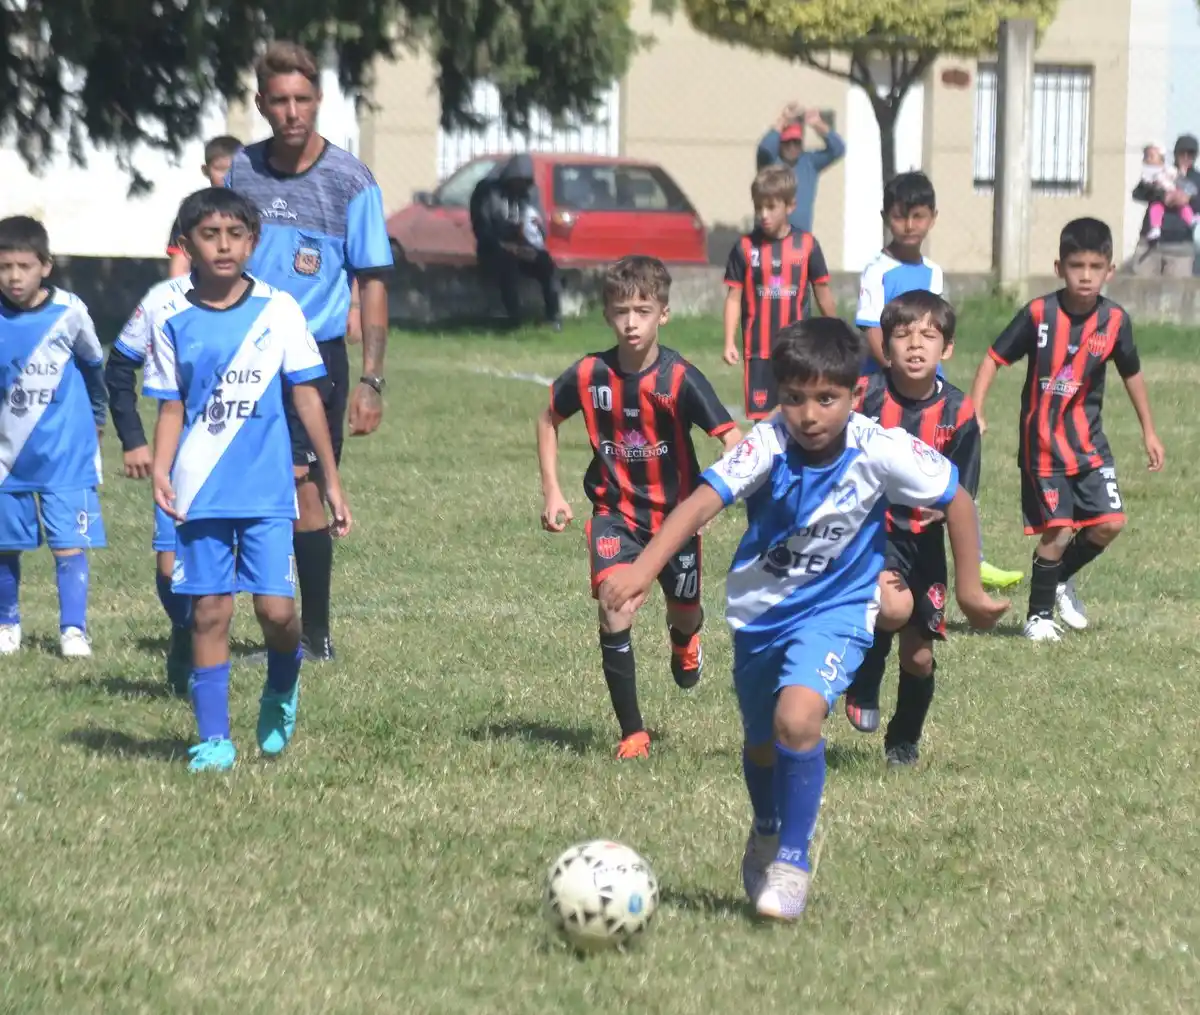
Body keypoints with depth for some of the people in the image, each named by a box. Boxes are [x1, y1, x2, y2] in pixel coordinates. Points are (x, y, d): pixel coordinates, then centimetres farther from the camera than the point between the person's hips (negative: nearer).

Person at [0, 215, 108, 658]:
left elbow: (93, 364, 9)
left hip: (67, 455, -2)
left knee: (70, 546, -6)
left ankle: (73, 630, -1)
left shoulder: (68, 311, -10)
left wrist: (96, 416, 21)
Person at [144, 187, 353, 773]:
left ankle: (281, 692, 23)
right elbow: (172, 409, 8)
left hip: (267, 488, -1)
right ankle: (213, 740, 9)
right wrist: (160, 471, -9)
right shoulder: (174, 322, 3)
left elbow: (307, 397, 4)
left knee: (276, 609, -8)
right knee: (209, 611, 1)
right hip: (201, 492, 1)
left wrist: (332, 482, 5)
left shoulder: (278, 311, 0)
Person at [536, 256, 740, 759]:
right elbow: (548, 419, 8)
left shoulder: (680, 380, -21)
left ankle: (684, 641, 57)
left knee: (684, 612, 16)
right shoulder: (590, 375, -12)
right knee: (615, 616, -16)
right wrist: (551, 491, 3)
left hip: (675, 510, 0)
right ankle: (632, 733, -4)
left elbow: (731, 438, -27)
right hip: (615, 511, 1)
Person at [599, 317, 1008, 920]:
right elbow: (703, 501, -36)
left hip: (836, 610, -2)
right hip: (758, 612, 2)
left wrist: (969, 588, -2)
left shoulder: (880, 451, -22)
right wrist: (643, 569, -50)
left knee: (798, 717, -28)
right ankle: (766, 832, 53)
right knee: (761, 744, 20)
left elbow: (956, 499, -8)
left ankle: (792, 859, -8)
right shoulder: (768, 445, -23)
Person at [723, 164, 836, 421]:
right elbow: (734, 298, 2)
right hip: (758, 351, 0)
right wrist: (729, 342, -6)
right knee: (762, 416, 2)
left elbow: (823, 293, 8)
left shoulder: (807, 245, -1)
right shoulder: (745, 247, -1)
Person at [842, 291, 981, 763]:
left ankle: (904, 741, 35)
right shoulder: (865, 397, -13)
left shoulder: (957, 413, -7)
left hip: (924, 539, 3)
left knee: (919, 655, 7)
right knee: (895, 608, -31)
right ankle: (864, 682, 2)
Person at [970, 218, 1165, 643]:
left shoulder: (1114, 320, -4)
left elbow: (1132, 373, 12)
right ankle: (1038, 615, 13)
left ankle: (1060, 577, 24)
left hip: (1089, 442, 4)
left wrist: (1149, 431, 18)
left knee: (1109, 523, -4)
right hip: (1042, 443, -4)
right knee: (1058, 532, -6)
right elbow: (995, 358, -7)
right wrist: (974, 412, -18)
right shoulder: (1038, 314, -13)